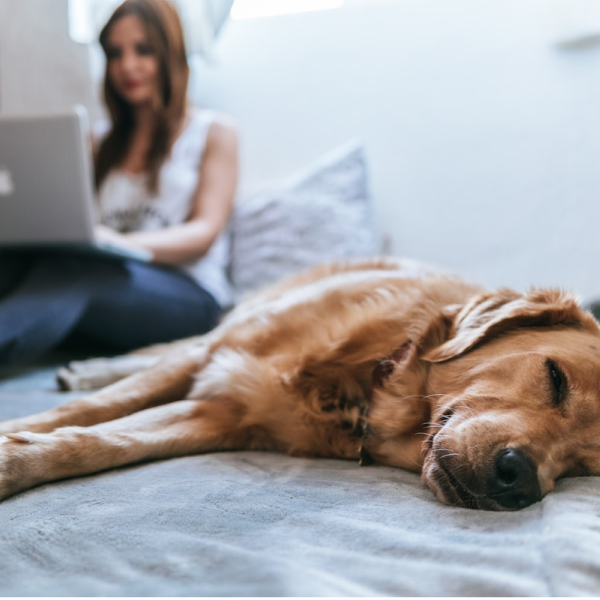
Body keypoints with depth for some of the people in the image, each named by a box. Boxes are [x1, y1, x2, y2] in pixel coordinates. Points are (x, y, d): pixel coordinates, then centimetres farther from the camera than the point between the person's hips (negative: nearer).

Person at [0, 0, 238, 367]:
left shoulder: (213, 132, 12)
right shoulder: (102, 141, 26)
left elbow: (206, 231, -2)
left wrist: (125, 243, -22)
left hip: (186, 294, -4)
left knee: (69, 267, -37)